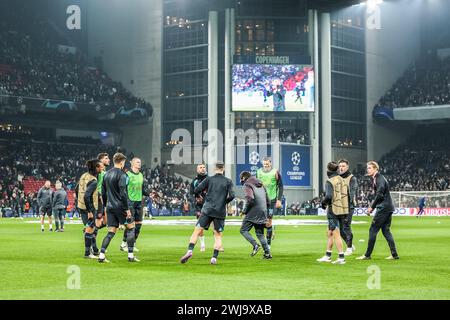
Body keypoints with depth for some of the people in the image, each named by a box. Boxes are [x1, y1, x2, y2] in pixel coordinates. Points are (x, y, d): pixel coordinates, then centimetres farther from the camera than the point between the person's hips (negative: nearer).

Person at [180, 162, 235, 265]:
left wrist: (199, 196, 23)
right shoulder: (228, 182, 5)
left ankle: (189, 251, -17)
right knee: (218, 235, 11)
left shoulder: (209, 179, 5)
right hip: (220, 212, 1)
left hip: (207, 210, -1)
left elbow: (196, 191, 1)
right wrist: (224, 202, 12)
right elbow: (232, 196, -6)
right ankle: (214, 258, 0)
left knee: (197, 231, 0)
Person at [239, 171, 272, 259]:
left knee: (243, 230, -1)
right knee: (260, 233, 12)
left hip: (253, 212, -7)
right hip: (263, 213, 7)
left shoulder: (247, 185, -2)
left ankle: (255, 245, -17)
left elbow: (249, 199, -19)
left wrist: (244, 210, -7)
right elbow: (268, 201, 21)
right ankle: (267, 253, 5)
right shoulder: (261, 185, 22)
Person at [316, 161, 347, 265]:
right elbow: (346, 194, 11)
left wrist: (323, 203, -3)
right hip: (342, 210, 8)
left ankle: (341, 258, -5)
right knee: (330, 233, 19)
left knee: (336, 235, -4)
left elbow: (329, 196, -22)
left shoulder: (330, 182, -12)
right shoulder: (342, 180, 10)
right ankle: (327, 256, 26)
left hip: (334, 210, -8)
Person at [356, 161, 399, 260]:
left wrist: (372, 207, -17)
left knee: (373, 230, -6)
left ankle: (367, 255, -2)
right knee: (386, 231, 12)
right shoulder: (375, 179, 17)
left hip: (383, 208, -10)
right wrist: (372, 206, 11)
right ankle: (394, 255, 11)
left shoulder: (379, 179, -13)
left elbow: (379, 195, -22)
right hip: (388, 208, 10)